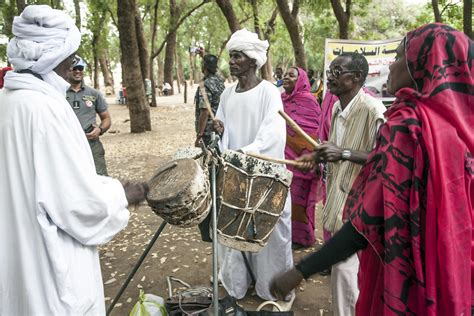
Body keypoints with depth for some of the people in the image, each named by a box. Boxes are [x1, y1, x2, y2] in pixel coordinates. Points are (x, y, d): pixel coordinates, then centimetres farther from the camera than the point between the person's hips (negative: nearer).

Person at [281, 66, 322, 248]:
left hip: (300, 160, -6)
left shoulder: (308, 101, -9)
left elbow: (312, 134, -11)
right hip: (283, 159, 6)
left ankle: (301, 237, 18)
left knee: (298, 198, 2)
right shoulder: (282, 99, 10)